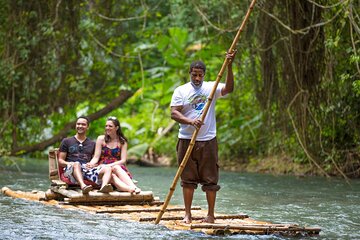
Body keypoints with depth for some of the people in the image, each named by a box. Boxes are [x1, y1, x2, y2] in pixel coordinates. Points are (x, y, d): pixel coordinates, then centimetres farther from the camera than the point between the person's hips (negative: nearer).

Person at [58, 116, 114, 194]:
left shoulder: (92, 144, 27)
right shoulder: (66, 141, 21)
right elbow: (60, 161, 14)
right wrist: (68, 163, -9)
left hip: (88, 170, 3)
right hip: (71, 170, -2)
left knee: (107, 169, -26)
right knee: (77, 164, -39)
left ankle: (103, 186, -59)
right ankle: (83, 186, -68)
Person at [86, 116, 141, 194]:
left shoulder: (122, 142, 11)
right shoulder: (101, 139, 12)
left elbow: (123, 160, 0)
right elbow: (96, 157, 5)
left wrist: (109, 165, -16)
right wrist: (91, 164, -18)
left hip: (117, 167, 1)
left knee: (116, 168, -37)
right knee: (111, 176, -37)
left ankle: (133, 187, -59)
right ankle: (131, 189, -65)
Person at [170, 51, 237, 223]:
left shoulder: (211, 88, 4)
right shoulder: (181, 91, 2)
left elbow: (229, 88, -14)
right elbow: (174, 113, -6)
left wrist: (229, 67, -25)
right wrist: (191, 121, -22)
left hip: (208, 141, 0)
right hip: (187, 140, 0)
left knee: (210, 179, 2)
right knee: (188, 179, 6)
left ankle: (211, 215, 8)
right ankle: (187, 214, 13)